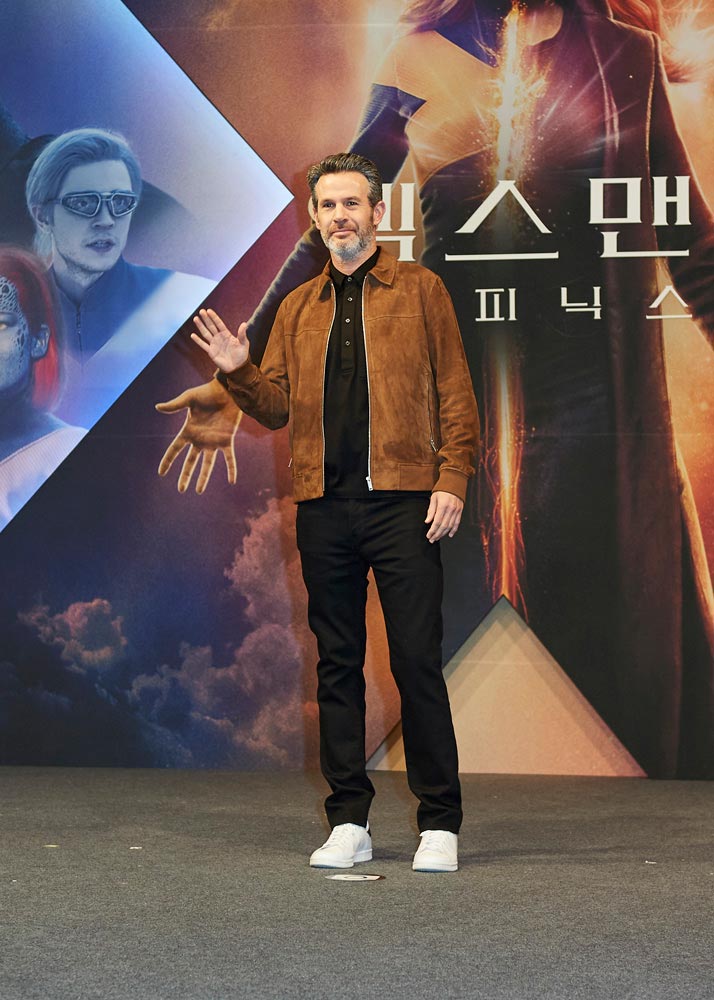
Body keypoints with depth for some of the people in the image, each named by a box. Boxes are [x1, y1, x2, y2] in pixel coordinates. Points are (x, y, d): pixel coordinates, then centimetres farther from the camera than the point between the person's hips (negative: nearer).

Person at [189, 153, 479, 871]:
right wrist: (238, 372, -4)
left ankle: (439, 822, 2)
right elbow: (279, 407, 15)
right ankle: (349, 822, 12)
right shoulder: (298, 308, 17)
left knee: (417, 660, -6)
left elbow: (455, 394, 3)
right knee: (337, 664, 6)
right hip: (324, 508, 4)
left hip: (402, 501, -4)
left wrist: (452, 480, -8)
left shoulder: (418, 291, 7)